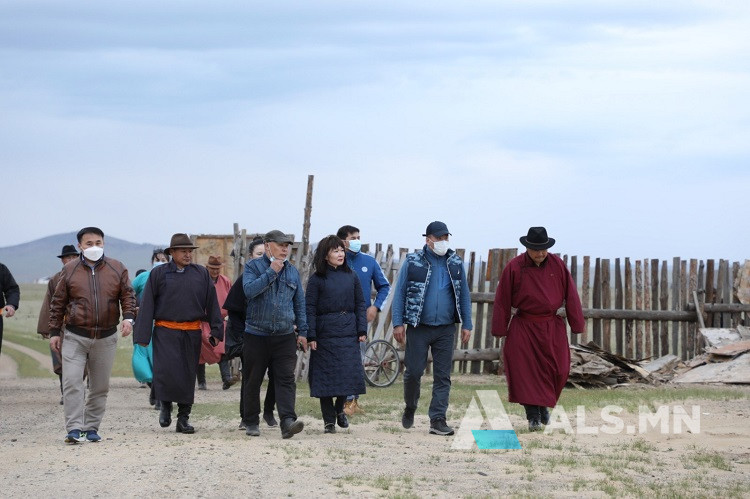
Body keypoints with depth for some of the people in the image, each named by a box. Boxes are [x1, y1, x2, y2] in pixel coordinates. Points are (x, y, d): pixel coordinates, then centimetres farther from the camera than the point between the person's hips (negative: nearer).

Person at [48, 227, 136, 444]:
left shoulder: (117, 269, 5)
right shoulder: (69, 270, 3)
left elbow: (127, 295, 7)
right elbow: (58, 303, 7)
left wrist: (128, 317, -11)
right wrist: (54, 332, 4)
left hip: (106, 338, 2)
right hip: (75, 337, -2)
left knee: (100, 386, 7)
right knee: (72, 382, -13)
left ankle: (91, 428, 17)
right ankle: (74, 429, -14)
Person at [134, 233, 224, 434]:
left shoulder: (201, 274, 9)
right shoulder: (159, 274, 3)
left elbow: (211, 303, 11)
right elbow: (147, 305, 2)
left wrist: (216, 331, 5)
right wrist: (143, 335, -3)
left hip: (192, 333, 2)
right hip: (165, 332, -2)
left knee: (188, 376, 5)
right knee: (166, 371, -15)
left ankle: (183, 419, 14)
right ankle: (166, 405, 11)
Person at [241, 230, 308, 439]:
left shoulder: (292, 271, 13)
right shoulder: (253, 266, 0)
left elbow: (299, 303, 17)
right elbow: (250, 290, -18)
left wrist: (302, 331, 13)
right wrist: (271, 272, -18)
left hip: (285, 336, 2)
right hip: (256, 335, -2)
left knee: (286, 379, -11)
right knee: (253, 381, 5)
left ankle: (288, 422, -22)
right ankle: (251, 422, 17)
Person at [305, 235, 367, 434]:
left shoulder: (351, 277, 10)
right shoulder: (317, 279, -1)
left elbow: (360, 304, 12)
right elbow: (310, 309, -2)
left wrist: (362, 330, 3)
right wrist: (311, 336, -9)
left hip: (349, 335, 3)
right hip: (325, 335, -3)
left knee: (350, 373, -1)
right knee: (326, 378, 1)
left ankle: (339, 409, 25)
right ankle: (329, 420, 11)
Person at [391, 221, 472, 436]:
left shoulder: (455, 263, 7)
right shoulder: (413, 262, -1)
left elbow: (464, 295, 11)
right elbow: (400, 292, 0)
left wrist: (466, 325, 5)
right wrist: (398, 323, -7)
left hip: (445, 329, 2)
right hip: (418, 328, -2)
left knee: (443, 376, 0)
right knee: (414, 371, 0)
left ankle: (437, 420, 4)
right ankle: (410, 408, 26)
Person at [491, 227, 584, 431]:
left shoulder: (558, 265, 1)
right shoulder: (514, 268, -5)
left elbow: (570, 295, 4)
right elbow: (502, 300, -2)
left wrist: (577, 324, 3)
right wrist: (500, 329, -2)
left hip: (552, 327, 2)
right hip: (523, 328, -2)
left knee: (556, 370, 1)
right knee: (526, 371, -7)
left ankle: (544, 404, 27)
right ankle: (533, 416, -2)